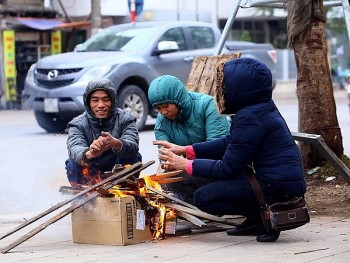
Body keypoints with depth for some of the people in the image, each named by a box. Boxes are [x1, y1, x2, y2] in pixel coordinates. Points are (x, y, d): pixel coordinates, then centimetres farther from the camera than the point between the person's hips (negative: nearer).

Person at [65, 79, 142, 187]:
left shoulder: (125, 119, -8)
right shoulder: (78, 124, -10)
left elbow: (132, 147, -28)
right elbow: (74, 149, -32)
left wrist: (116, 144, -53)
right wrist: (89, 153, -57)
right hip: (91, 176, 0)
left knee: (134, 158, -26)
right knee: (73, 164, -27)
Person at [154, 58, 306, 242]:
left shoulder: (249, 118, -18)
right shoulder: (262, 108, 12)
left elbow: (227, 168, -15)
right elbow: (229, 144, 18)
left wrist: (185, 165, -5)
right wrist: (185, 150, 15)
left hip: (279, 186, -10)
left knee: (203, 198, -8)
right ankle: (257, 220, 12)